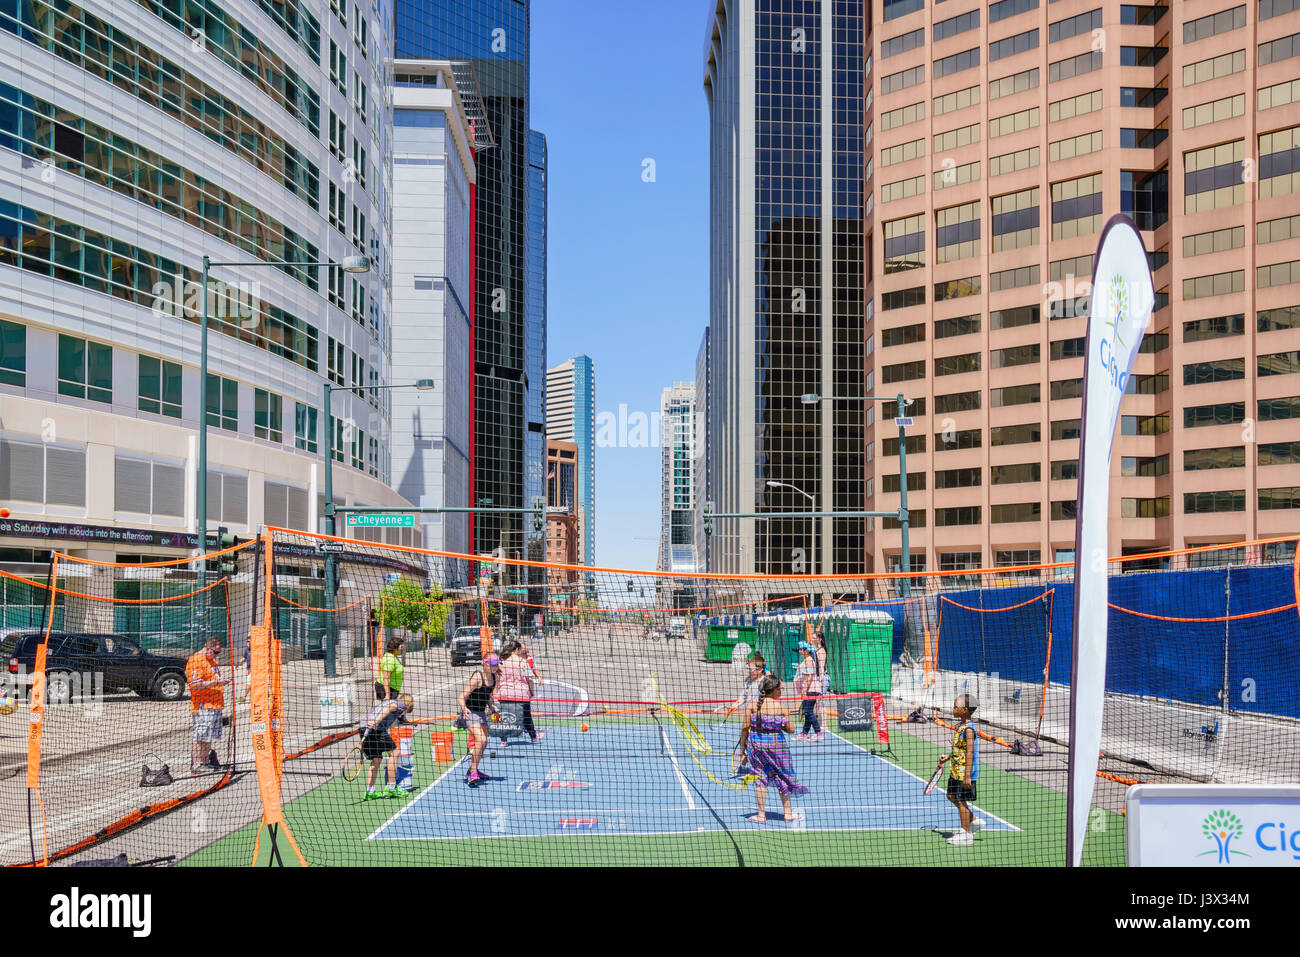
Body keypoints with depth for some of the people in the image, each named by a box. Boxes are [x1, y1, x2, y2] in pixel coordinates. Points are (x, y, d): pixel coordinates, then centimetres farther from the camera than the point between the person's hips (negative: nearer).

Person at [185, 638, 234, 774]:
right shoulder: (195, 661, -12)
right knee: (200, 736, -7)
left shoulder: (211, 660, 20)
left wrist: (222, 681, 17)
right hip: (203, 706, -10)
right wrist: (217, 682, -23)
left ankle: (205, 761, 21)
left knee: (209, 736, 13)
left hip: (215, 705, 10)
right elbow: (195, 684, -20)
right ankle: (196, 765, -4)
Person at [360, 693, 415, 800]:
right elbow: (391, 707, -10)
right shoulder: (402, 704, 11)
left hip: (363, 727, 8)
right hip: (376, 728, -8)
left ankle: (370, 791, 10)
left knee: (376, 759, 15)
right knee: (393, 752, 3)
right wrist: (376, 721, -23)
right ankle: (391, 788, 3)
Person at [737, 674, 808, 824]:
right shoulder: (781, 707, -7)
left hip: (756, 743, 1)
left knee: (760, 778, 9)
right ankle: (788, 813, 25)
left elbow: (745, 728, -5)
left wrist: (743, 749, 5)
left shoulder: (752, 705, -4)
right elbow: (790, 729, -4)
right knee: (781, 778, 14)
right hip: (776, 743, -1)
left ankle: (761, 815, 10)